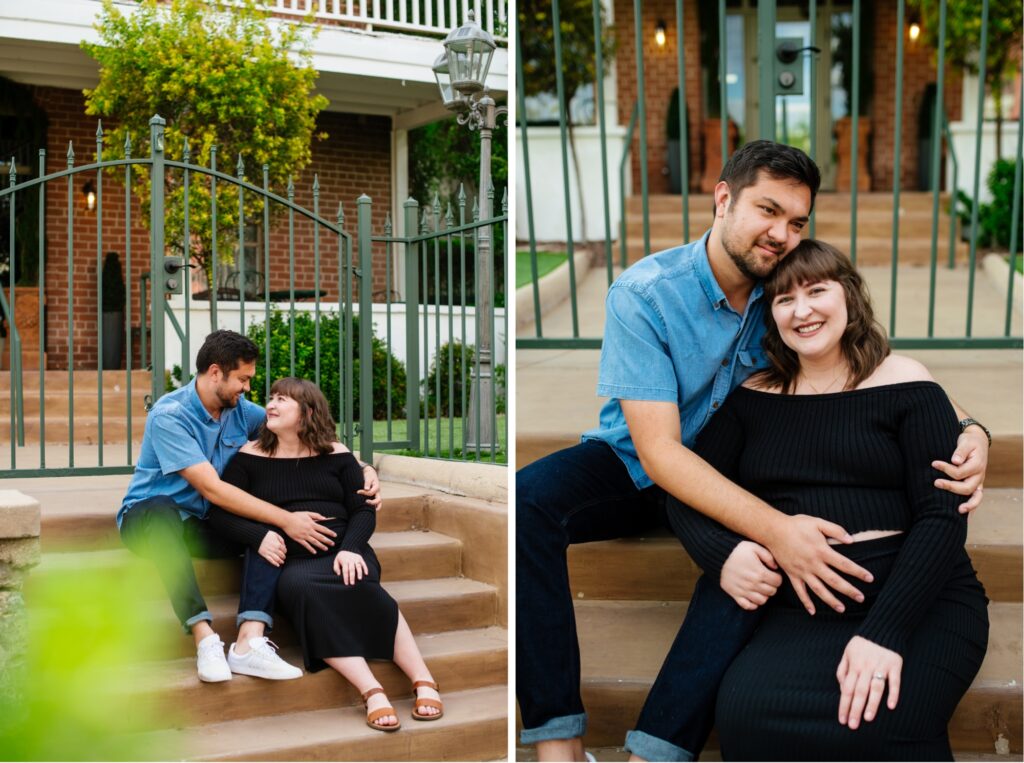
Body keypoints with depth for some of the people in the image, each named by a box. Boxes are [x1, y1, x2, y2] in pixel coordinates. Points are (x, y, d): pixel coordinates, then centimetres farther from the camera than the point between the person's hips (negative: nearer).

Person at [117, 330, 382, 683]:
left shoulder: (239, 409, 0)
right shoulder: (169, 416, -20)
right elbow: (212, 488, -26)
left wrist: (362, 468, -10)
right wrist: (286, 519, -28)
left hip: (204, 524, 6)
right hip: (148, 518, -6)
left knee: (267, 524, -21)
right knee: (162, 509, -40)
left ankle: (249, 642, -36)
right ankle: (205, 638, -44)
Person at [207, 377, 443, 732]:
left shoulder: (335, 454, 14)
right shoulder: (251, 456, 13)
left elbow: (363, 510, 8)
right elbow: (220, 512, 7)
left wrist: (350, 548, -13)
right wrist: (259, 536, -12)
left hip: (343, 551, 1)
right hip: (290, 560, -1)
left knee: (361, 587, -35)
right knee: (300, 588, -37)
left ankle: (424, 682, -38)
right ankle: (372, 692, -46)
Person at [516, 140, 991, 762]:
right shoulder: (645, 293, -20)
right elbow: (658, 449, -26)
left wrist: (969, 431, -23)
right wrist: (774, 528, -39)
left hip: (727, 478, 2)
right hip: (636, 466, -2)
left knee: (752, 557, -33)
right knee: (525, 500, -32)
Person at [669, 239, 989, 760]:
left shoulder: (904, 385, 5)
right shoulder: (753, 397, 15)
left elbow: (942, 516, -3)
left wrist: (885, 631, -16)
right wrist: (721, 556, -11)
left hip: (919, 600, -3)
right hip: (799, 613, 3)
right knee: (747, 715, -29)